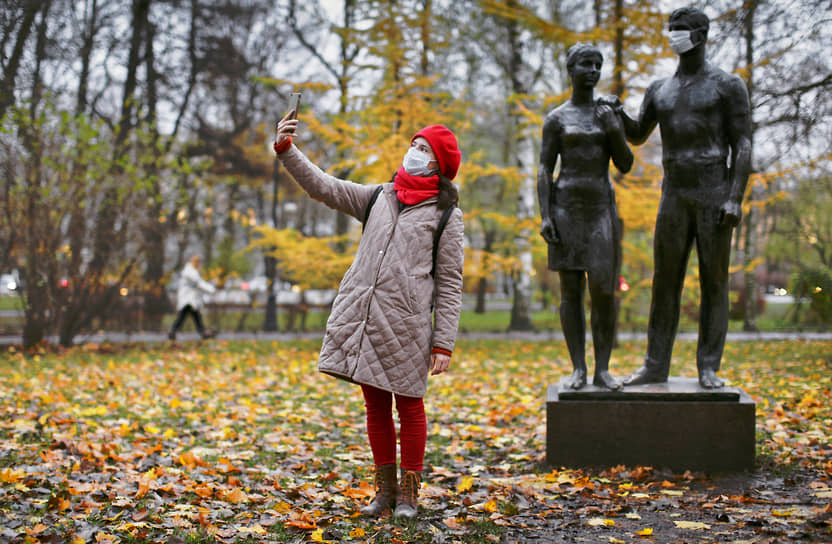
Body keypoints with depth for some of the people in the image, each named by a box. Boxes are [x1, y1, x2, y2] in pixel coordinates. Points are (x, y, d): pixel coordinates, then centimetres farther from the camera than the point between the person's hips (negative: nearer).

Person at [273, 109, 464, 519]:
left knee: (409, 406, 5)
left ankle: (409, 493, 18)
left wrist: (444, 344, -8)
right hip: (360, 316, 4)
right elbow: (321, 186, 11)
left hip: (405, 323, -4)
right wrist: (285, 148, -2)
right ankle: (384, 489, 22)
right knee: (375, 405, 11)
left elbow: (450, 284, -2)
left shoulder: (446, 215, 1)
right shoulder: (378, 197, 14)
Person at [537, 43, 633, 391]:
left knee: (603, 291, -8)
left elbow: (625, 166, 6)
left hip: (602, 210, 2)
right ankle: (579, 369, 6)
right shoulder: (556, 119, 3)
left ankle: (602, 370, 1)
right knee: (570, 290, -1)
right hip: (565, 209, -1)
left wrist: (615, 132, -12)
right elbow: (544, 170, -1)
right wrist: (544, 216, -12)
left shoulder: (610, 115, 10)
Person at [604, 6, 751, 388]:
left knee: (714, 282, -2)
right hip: (674, 197, 4)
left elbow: (743, 146, -6)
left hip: (715, 195, -4)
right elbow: (637, 136, 24)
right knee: (665, 281, 2)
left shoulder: (729, 86, -1)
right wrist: (617, 112, 1)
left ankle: (708, 369, 5)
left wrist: (736, 199, -16)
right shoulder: (660, 90, 14)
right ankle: (655, 367, 7)